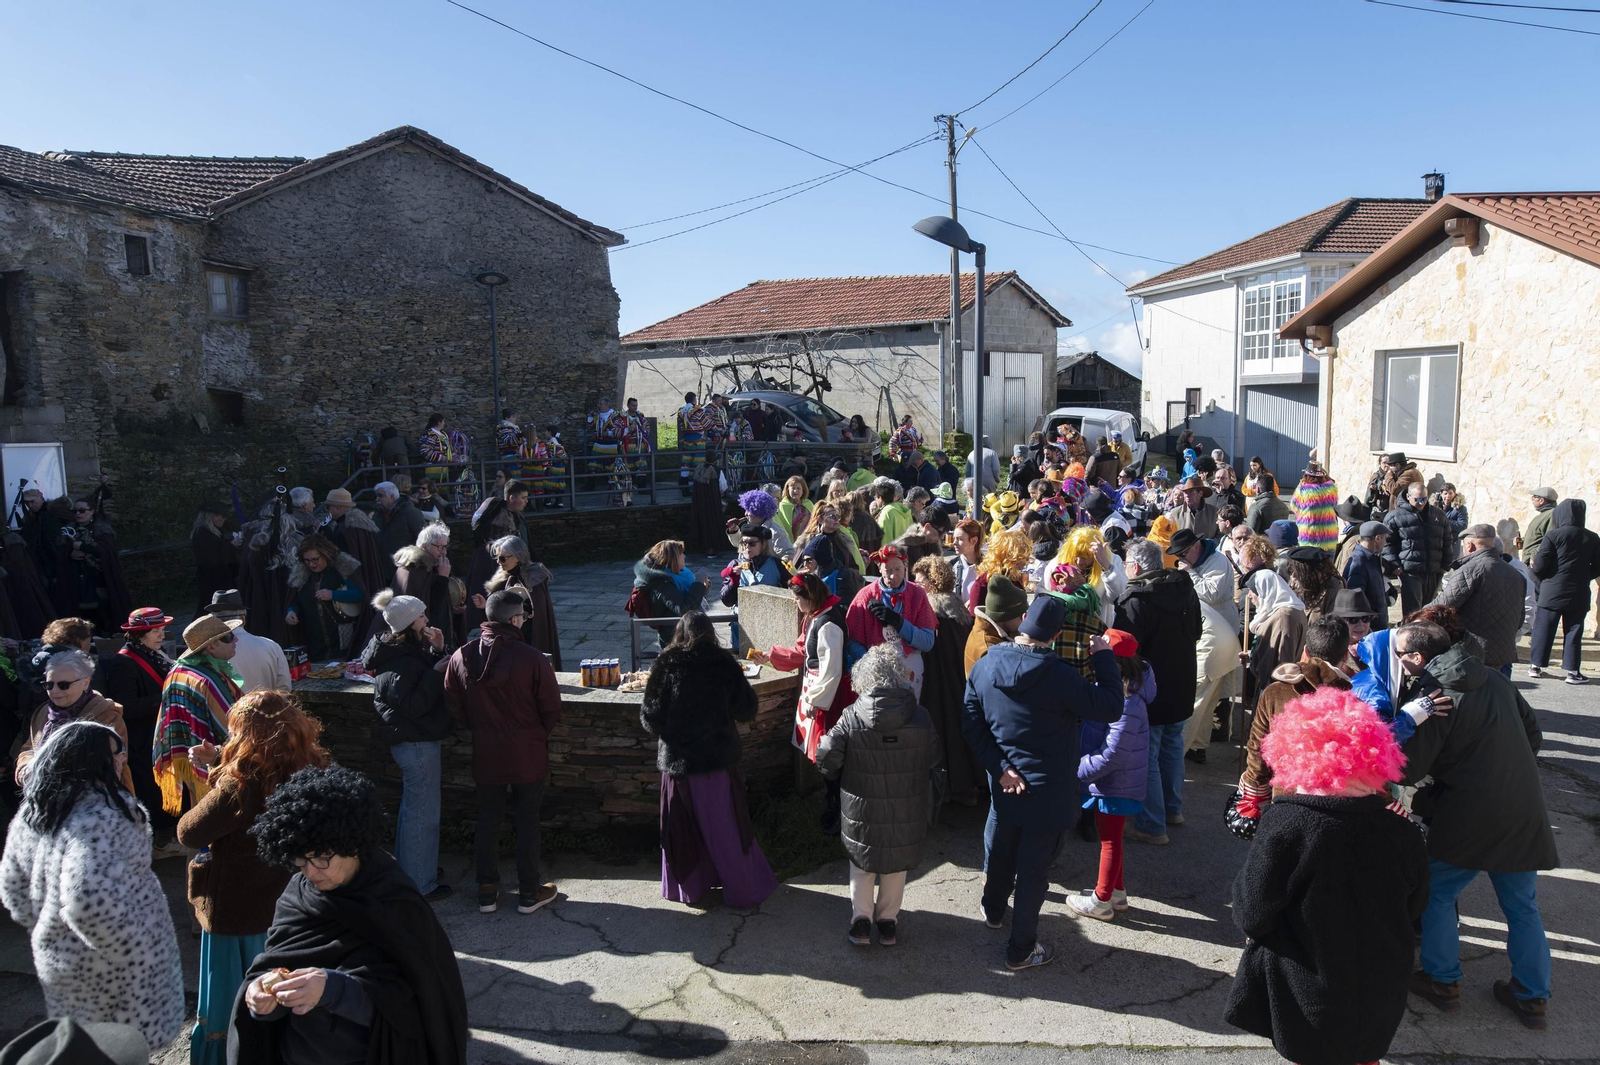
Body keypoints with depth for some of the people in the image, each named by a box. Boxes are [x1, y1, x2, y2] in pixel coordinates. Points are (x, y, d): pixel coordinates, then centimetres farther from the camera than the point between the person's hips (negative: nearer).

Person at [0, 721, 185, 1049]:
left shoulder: (33, 814, 1)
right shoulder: (99, 816, -27)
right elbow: (88, 900, -36)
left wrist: (48, 933, 20)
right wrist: (130, 952, -24)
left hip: (56, 958, 8)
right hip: (110, 971, -8)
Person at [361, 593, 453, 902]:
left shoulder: (412, 650, 8)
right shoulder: (398, 663, -23)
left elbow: (435, 670, 9)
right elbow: (412, 705, -27)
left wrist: (438, 651, -6)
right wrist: (436, 672, -26)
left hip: (412, 740, 11)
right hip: (416, 742, -11)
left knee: (412, 807, 23)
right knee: (423, 813, -2)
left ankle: (407, 870, 39)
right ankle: (421, 885, 8)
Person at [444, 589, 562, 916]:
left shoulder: (461, 657, -8)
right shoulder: (531, 658, -20)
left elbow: (456, 710, 1)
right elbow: (552, 710, -11)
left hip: (485, 754, 3)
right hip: (528, 755, -3)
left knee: (487, 821, 16)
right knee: (527, 821, 10)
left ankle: (487, 892, 25)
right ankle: (529, 893, 20)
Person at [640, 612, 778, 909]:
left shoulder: (666, 666, -8)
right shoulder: (723, 664, -7)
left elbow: (650, 717, -8)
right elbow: (746, 710, -4)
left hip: (677, 760, 0)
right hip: (718, 760, 0)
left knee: (683, 827, 15)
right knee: (725, 828, 9)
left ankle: (689, 886, 27)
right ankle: (744, 893, 17)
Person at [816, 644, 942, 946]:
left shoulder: (852, 717, -16)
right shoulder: (920, 718, -11)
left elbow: (827, 761, -11)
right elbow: (935, 770, -3)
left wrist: (841, 779, 12)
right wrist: (929, 810, 12)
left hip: (862, 810, -1)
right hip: (906, 813, 1)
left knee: (862, 864, 20)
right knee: (896, 864, 20)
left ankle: (861, 920, 23)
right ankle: (888, 921, 30)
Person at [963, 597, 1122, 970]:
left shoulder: (984, 666, -9)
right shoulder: (1058, 675, -27)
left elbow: (971, 723, -6)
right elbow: (1110, 707, -19)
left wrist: (999, 766, -6)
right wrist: (1104, 657, -9)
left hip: (1003, 784, 6)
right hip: (1047, 791, -5)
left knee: (999, 849, 26)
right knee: (1034, 866, 9)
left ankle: (993, 909, 52)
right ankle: (1022, 949, 22)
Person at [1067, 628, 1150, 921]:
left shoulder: (1126, 704, -30)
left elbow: (1111, 754, -29)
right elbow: (1094, 734, 12)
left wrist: (1078, 769, -22)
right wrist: (1079, 763, 5)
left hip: (1115, 786, -9)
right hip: (1110, 783, 9)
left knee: (1109, 841, 7)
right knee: (1108, 836, 22)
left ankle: (1101, 901, 23)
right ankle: (1116, 891, 38)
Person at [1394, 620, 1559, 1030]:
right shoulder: (1494, 679, 5)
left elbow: (1407, 770, -16)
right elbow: (1533, 734, 16)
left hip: (1472, 818, -7)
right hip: (1526, 812, 7)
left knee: (1436, 893, 12)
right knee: (1521, 905, 18)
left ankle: (1443, 982, 20)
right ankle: (1532, 996, 26)